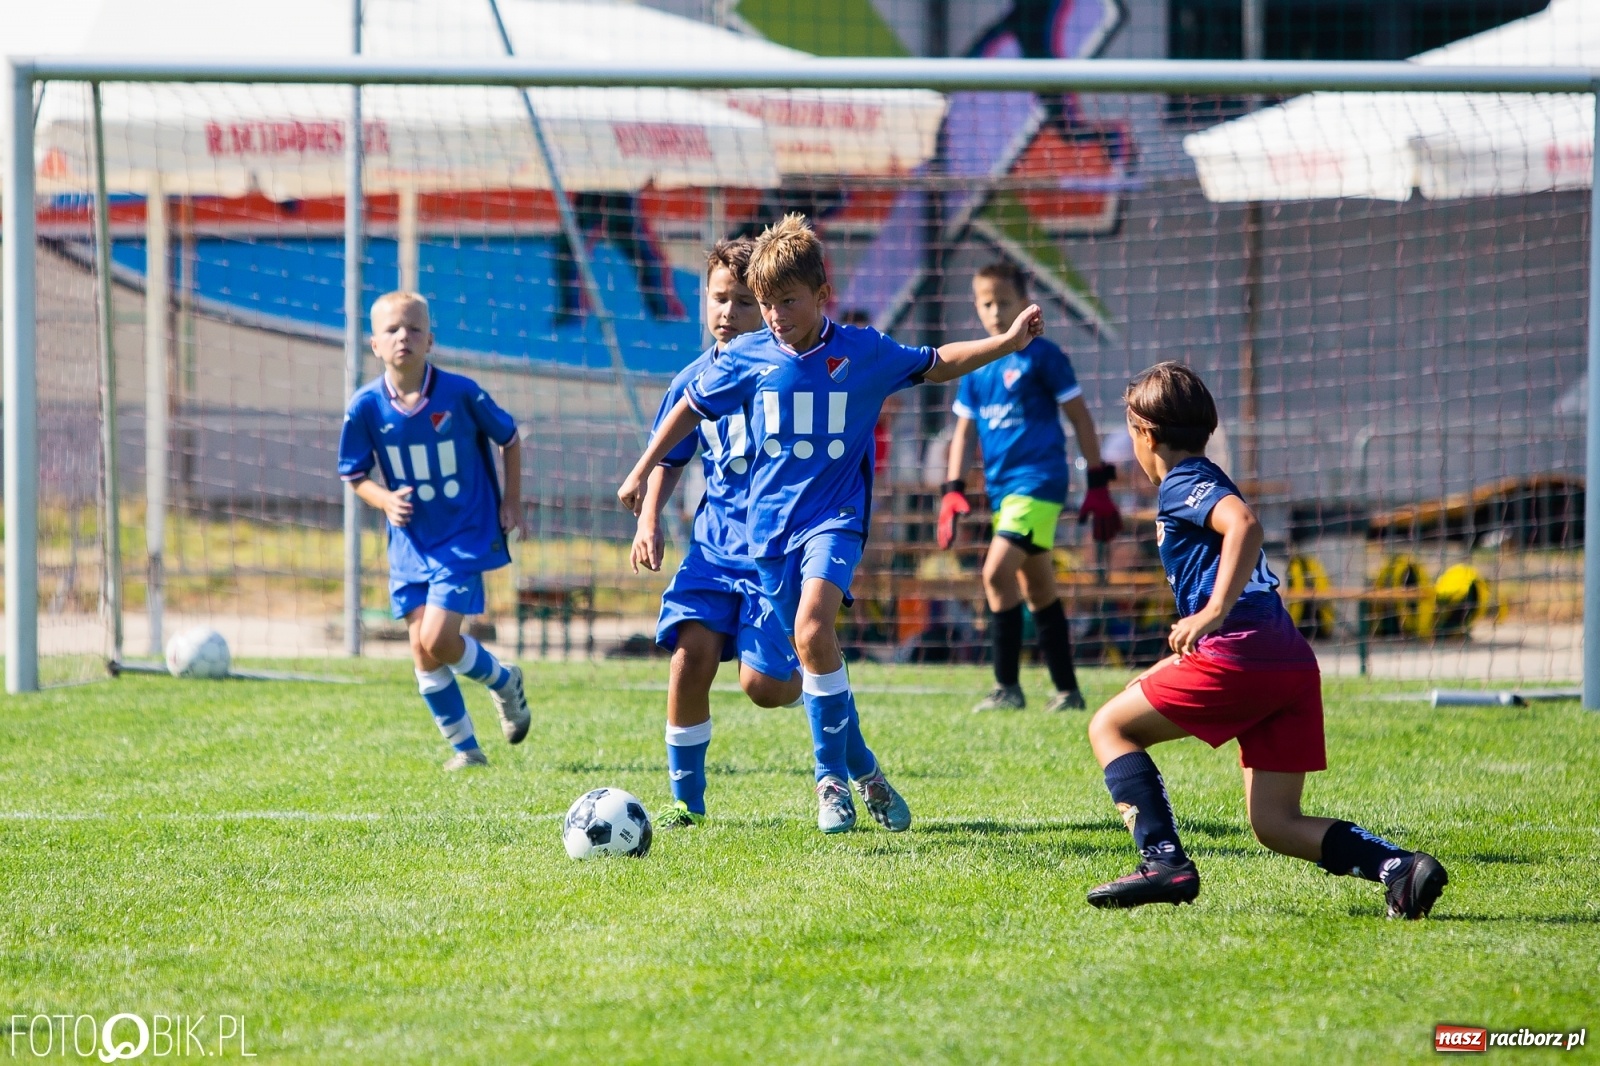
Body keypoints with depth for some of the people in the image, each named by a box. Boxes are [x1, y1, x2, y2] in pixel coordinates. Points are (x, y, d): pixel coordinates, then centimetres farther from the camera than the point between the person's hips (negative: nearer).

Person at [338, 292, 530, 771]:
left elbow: (508, 438, 4)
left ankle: (504, 682, 16)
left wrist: (512, 501, 1)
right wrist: (384, 500, -15)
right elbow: (354, 474, 4)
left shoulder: (461, 393, -14)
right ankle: (464, 748, 17)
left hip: (465, 537, -3)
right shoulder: (366, 407, -9)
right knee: (422, 651, 1)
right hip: (410, 543, 3)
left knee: (437, 640, -15)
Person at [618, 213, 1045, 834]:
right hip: (771, 522, 3)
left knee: (812, 631, -26)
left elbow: (938, 364, 11)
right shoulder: (749, 358, 1)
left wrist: (1008, 342, -1)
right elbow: (692, 408, 16)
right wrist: (642, 473, 19)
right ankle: (861, 770, 25)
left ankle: (833, 777, -13)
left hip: (835, 517, -3)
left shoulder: (864, 353, -3)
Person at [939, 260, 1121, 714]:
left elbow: (1080, 418, -3)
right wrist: (953, 490, 6)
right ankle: (1067, 691, 16)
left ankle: (1008, 687, -14)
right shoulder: (976, 368, 12)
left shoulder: (1042, 356, -6)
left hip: (1039, 480, -7)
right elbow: (964, 430, 17)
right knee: (1039, 590, 10)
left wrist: (1099, 483, -4)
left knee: (997, 573, -19)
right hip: (1002, 489, 7)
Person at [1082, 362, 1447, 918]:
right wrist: (1164, 673, 43)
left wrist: (1213, 612, -27)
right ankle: (1399, 866, -11)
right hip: (1292, 662, 9)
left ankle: (1164, 861, -9)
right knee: (1274, 823, 8)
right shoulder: (1203, 483, 31)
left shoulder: (1181, 484, 2)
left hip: (1240, 653, -9)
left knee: (1109, 726, 6)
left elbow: (1243, 523, -21)